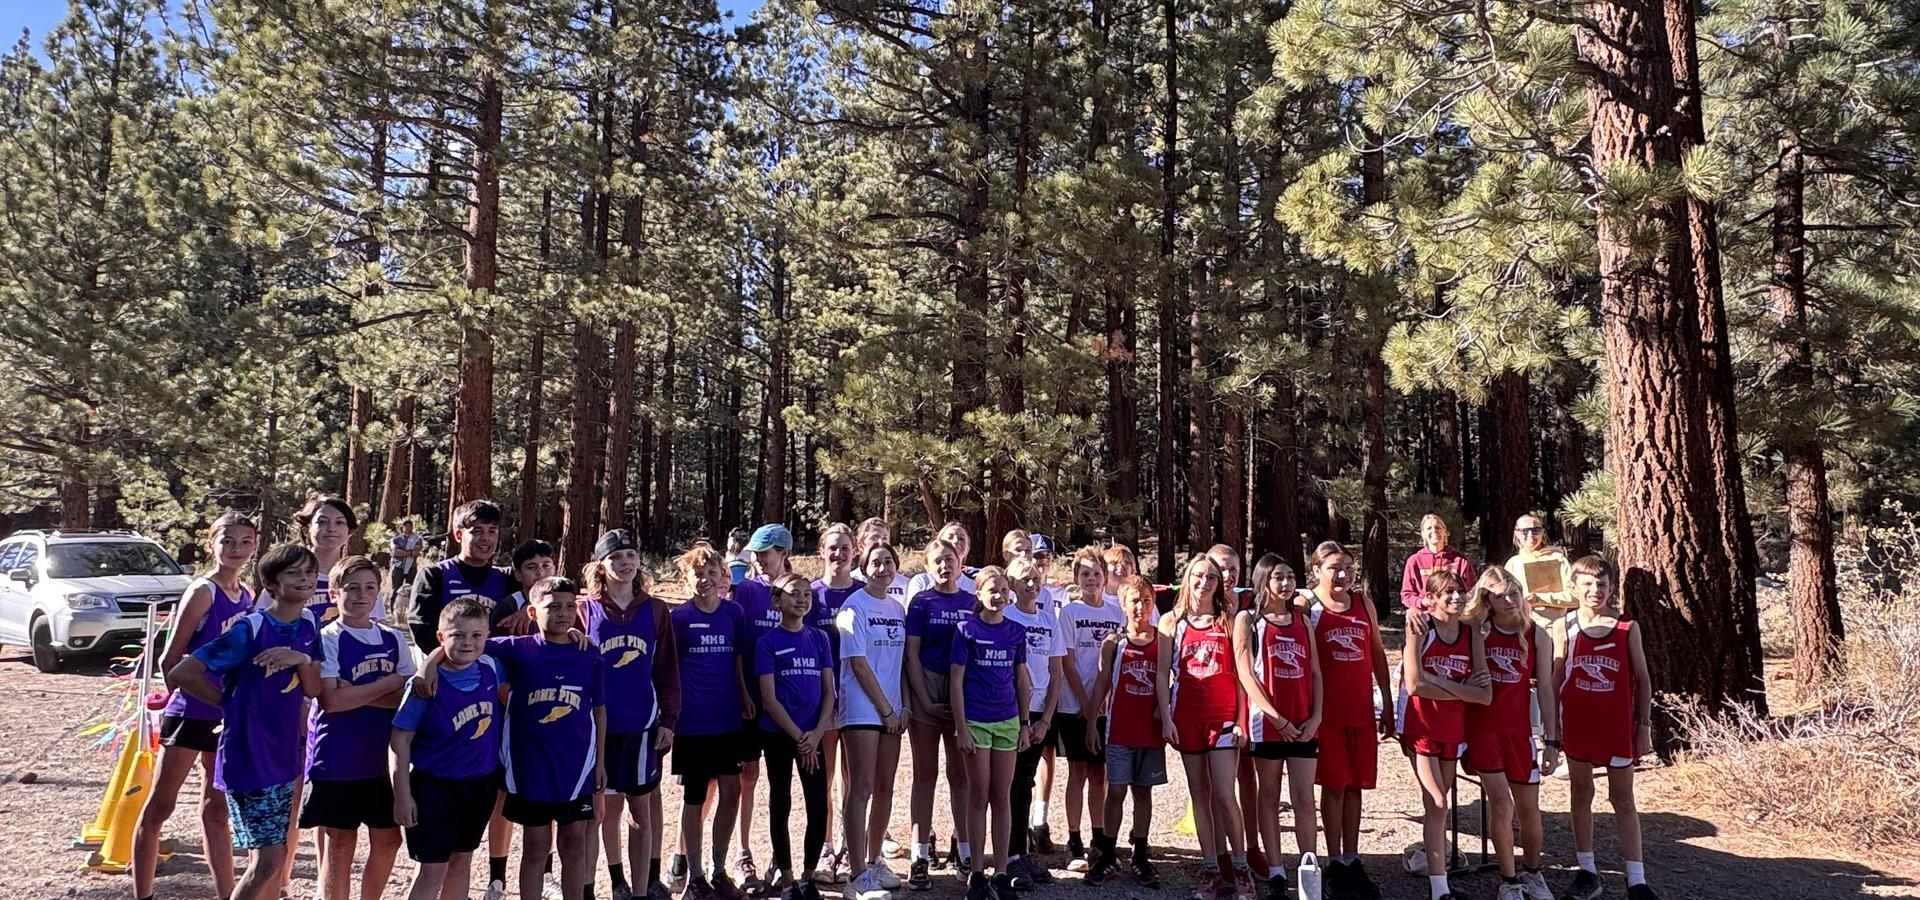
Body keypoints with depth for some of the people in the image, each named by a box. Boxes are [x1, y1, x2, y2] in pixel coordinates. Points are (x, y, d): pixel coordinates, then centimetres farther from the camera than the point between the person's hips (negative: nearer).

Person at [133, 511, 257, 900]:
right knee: (160, 805, 4)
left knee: (217, 808, 14)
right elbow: (170, 659, -12)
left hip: (226, 714, 7)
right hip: (190, 712, -7)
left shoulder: (247, 595, 7)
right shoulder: (203, 591, -13)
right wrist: (181, 698, -2)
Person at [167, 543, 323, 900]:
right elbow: (179, 674, -16)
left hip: (285, 754, 7)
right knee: (268, 859, -8)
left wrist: (303, 659, -18)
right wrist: (230, 702, -6)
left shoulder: (308, 627, 4)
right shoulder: (250, 630, -16)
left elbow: (313, 689, 1)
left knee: (272, 853, 15)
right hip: (249, 755, -7)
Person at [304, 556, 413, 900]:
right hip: (335, 758, -5)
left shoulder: (393, 639, 7)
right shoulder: (327, 639, -7)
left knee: (387, 839, 11)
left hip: (381, 756, 5)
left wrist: (356, 693, -13)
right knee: (339, 845, 3)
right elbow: (331, 700, -18)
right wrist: (386, 684, -12)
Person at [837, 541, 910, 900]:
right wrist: (886, 710, -11)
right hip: (861, 710, -6)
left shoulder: (898, 609, 11)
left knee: (884, 788, 11)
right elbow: (859, 665, -12)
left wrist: (904, 706, 3)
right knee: (861, 788, -7)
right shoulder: (854, 608, -9)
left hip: (892, 711, 7)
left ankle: (873, 861, 24)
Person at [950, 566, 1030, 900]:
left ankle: (1001, 873, 15)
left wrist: (1025, 723, 7)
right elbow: (956, 681, -6)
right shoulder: (966, 629, -5)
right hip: (975, 721, -3)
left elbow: (1021, 680, 11)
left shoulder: (1016, 631, 5)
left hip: (1008, 721, 3)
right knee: (979, 797, 4)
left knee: (1002, 797, 8)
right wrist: (961, 728, -10)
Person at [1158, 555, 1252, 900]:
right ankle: (1211, 869, 15)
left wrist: (1241, 718, -4)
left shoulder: (1228, 621, 4)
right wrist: (1166, 717, -3)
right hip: (1187, 716, 2)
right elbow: (1162, 673, 5)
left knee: (1223, 794, -7)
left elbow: (1239, 673, 3)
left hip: (1224, 715, -2)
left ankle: (1240, 868, 7)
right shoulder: (1173, 622, 6)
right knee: (1200, 794, 7)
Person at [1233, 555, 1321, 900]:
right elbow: (1246, 674, -6)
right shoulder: (1247, 619, 1)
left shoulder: (1302, 619, 13)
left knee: (1304, 799, 1)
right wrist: (1276, 717, -12)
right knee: (1269, 797, 5)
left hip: (1304, 724, 3)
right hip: (1267, 721, -3)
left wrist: (1316, 716, -2)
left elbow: (1315, 673, 11)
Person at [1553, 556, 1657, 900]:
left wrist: (1645, 725, -1)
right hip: (1577, 724, 1)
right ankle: (1587, 872, 22)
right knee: (1581, 795, 11)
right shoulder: (1564, 628, -1)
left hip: (1618, 725, -1)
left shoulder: (1627, 627, -2)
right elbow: (1555, 680, 3)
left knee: (1623, 799, 6)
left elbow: (1642, 680, 2)